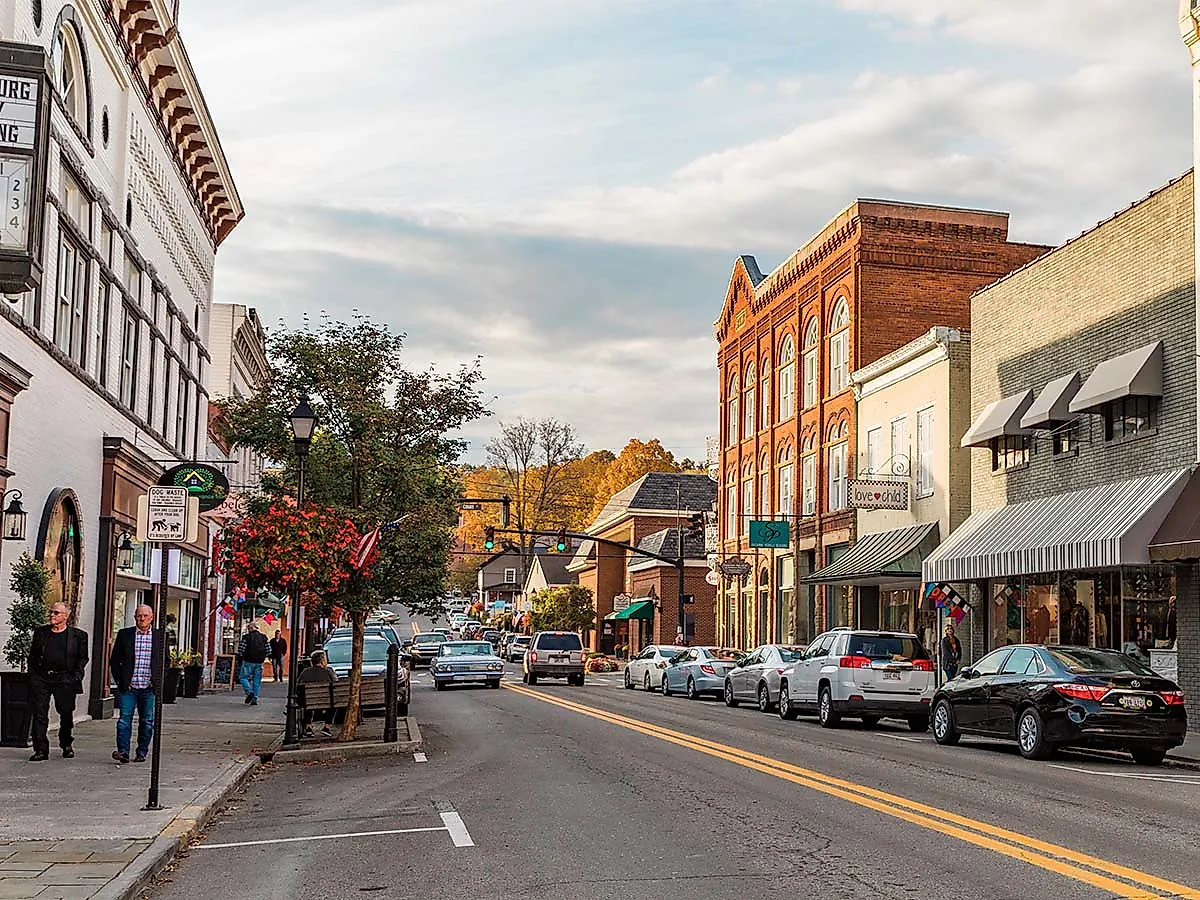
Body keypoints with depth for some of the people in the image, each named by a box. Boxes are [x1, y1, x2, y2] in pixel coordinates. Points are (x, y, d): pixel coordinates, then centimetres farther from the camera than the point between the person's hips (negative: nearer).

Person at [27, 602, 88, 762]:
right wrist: (32, 674, 5)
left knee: (66, 713, 5)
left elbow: (83, 658, 5)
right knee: (39, 714, -3)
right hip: (41, 678, 2)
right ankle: (41, 749, 0)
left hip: (64, 680, -2)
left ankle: (66, 744, 26)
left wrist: (77, 676, -6)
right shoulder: (41, 632, 13)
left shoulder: (78, 635, 5)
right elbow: (33, 656, 16)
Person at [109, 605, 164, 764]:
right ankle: (123, 752, -6)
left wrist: (157, 681, 1)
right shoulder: (124, 634, 5)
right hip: (128, 687, -1)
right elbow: (114, 659, 7)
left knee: (147, 722, 6)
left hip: (149, 688, 1)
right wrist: (119, 680, -2)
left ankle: (142, 752, 16)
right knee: (124, 719, -6)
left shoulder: (160, 636, 7)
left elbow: (164, 660, 11)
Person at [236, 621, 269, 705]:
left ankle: (249, 691, -12)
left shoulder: (246, 637, -7)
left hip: (248, 661, -4)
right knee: (257, 681, 9)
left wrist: (241, 657, 9)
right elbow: (268, 650, 5)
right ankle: (254, 699, 7)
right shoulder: (263, 637, 6)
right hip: (259, 662, 4)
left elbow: (240, 649, -9)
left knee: (243, 677, 9)